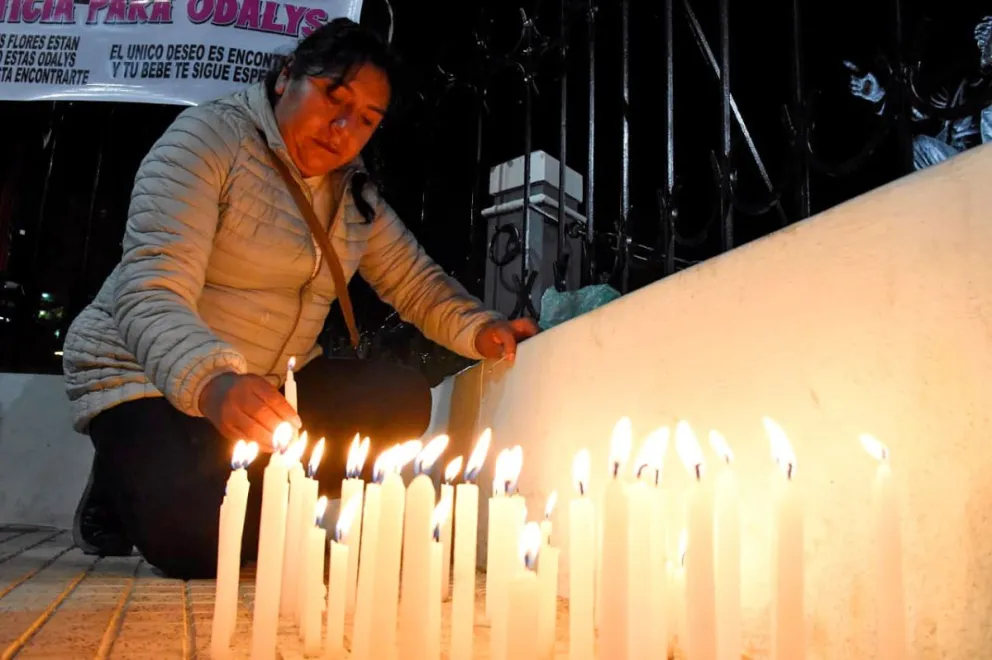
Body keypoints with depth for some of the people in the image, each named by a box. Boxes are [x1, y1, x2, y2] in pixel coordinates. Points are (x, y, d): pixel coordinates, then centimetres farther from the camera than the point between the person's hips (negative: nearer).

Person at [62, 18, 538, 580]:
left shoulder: (354, 191, 5)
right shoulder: (209, 138, -16)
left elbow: (418, 283, 7)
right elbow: (148, 295, -26)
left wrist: (481, 331, -14)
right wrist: (214, 383, -46)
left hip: (273, 383, 6)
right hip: (146, 376, -6)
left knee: (403, 401, -14)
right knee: (198, 535, -29)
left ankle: (261, 503, -1)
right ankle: (121, 492, 6)